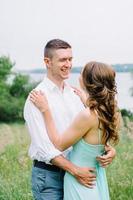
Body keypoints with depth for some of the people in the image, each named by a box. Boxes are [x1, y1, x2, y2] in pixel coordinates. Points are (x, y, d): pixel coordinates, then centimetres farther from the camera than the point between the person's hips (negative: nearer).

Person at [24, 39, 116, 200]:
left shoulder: (73, 94, 8)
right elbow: (43, 145, -19)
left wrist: (109, 148, -15)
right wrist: (75, 170, -25)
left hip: (71, 171, 6)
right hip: (48, 173, -6)